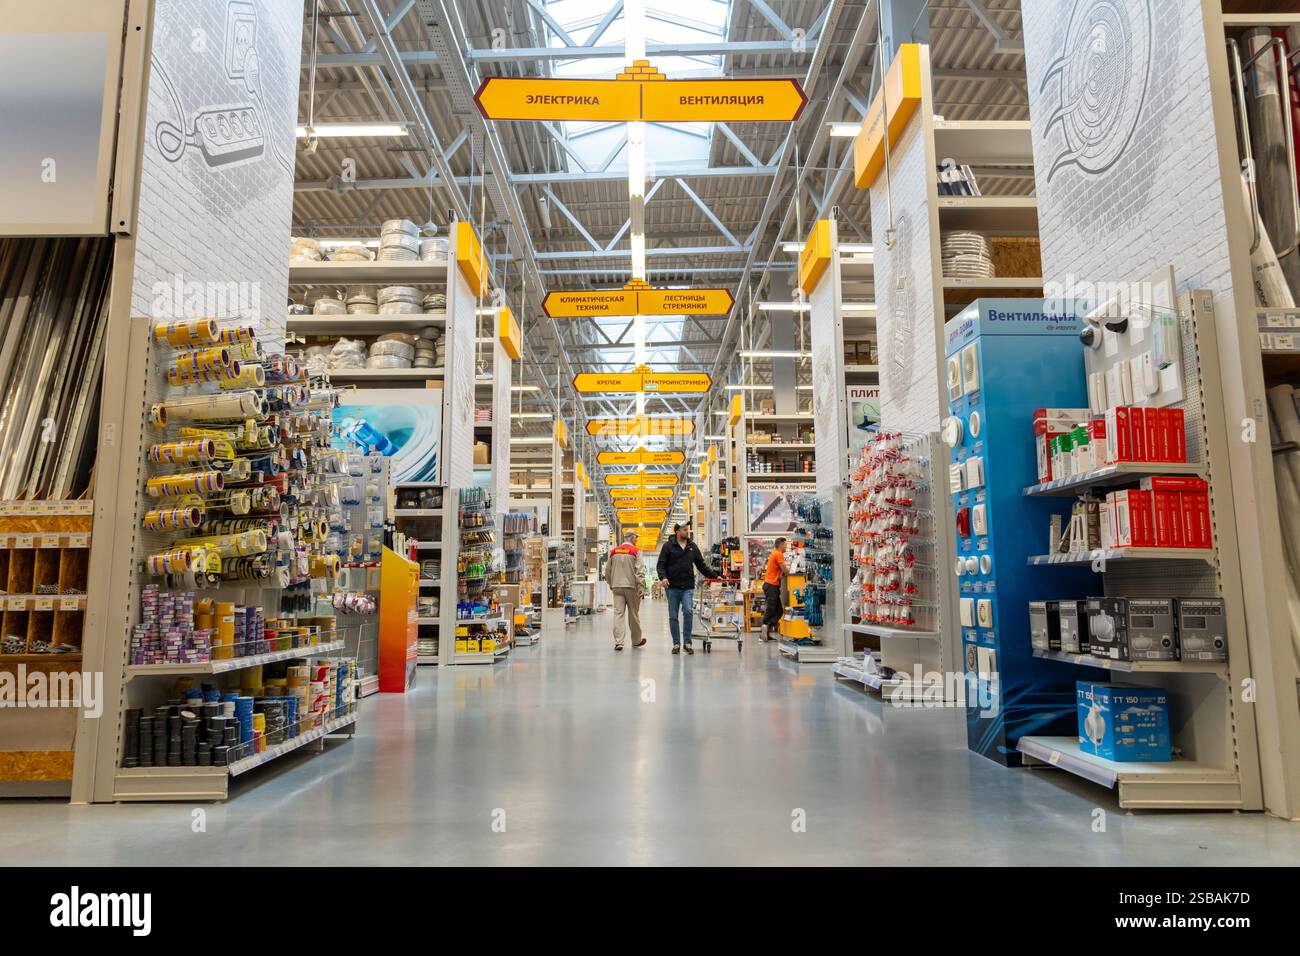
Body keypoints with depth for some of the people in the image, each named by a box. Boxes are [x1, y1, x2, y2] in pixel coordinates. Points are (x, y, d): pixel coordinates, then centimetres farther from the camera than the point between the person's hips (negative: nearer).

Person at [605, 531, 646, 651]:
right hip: (631, 587, -3)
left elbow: (607, 571, 14)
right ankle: (636, 640, 21)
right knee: (633, 614, 8)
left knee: (618, 613, 0)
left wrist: (611, 584, 27)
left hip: (617, 587, 3)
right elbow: (639, 571, -12)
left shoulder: (614, 552, 9)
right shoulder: (635, 552, -4)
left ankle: (618, 642, -8)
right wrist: (641, 587, -12)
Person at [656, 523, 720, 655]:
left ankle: (687, 642, -6)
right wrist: (663, 577, -19)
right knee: (673, 616, 4)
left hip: (688, 587, 1)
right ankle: (676, 643, 14)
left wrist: (715, 576, 9)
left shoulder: (692, 546, 12)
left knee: (688, 612, -15)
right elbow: (661, 564, -1)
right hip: (672, 586, -1)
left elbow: (701, 565, 16)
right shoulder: (668, 545, 2)